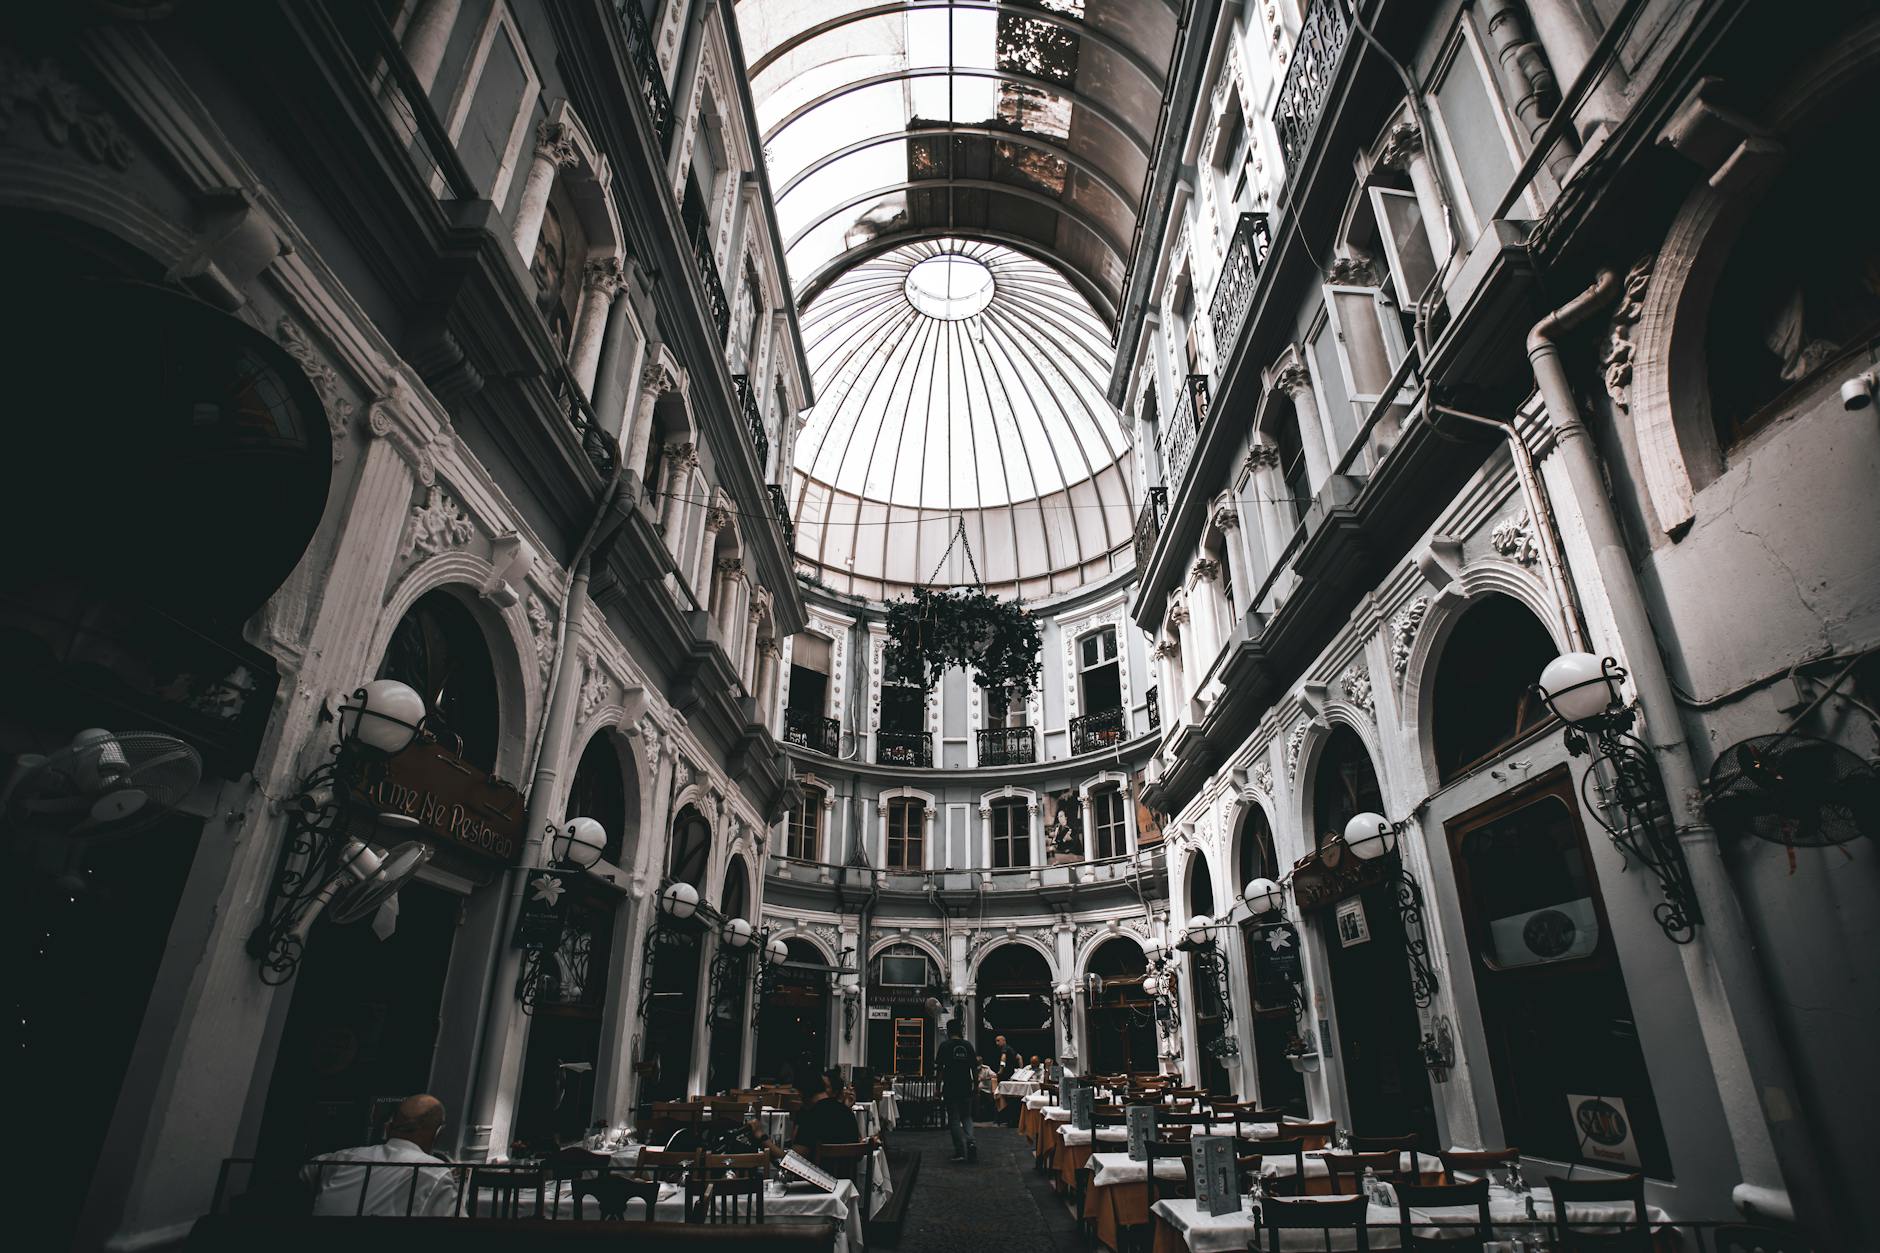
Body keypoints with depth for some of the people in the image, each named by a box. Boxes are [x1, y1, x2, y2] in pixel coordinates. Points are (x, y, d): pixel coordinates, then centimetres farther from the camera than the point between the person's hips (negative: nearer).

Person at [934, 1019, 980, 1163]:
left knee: (954, 1119, 6)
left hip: (950, 1089, -3)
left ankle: (960, 1151, 3)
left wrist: (938, 1088, 2)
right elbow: (975, 1068, 5)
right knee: (967, 1117, 16)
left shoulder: (944, 1045, -6)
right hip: (966, 1089, 3)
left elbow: (939, 1068, -7)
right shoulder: (968, 1046, 2)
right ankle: (970, 1141, -7)